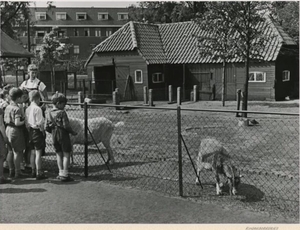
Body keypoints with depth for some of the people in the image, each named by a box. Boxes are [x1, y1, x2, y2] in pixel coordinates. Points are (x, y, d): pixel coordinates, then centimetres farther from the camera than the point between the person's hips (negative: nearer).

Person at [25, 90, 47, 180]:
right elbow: (40, 122, -18)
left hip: (31, 131, 8)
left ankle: (33, 171, 22)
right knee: (38, 152, -4)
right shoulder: (37, 109, -15)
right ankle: (39, 173, 0)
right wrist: (43, 131, -6)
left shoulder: (27, 109, 6)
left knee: (33, 152, 14)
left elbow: (26, 122, 9)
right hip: (37, 131, -8)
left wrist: (30, 131, 16)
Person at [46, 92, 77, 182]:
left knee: (58, 154, 16)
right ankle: (64, 174, -1)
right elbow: (66, 125, -19)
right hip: (63, 135, -6)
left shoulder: (49, 113, 4)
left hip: (54, 136, 6)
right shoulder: (62, 112, -15)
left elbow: (47, 127, 6)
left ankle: (61, 173, 18)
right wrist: (73, 132, -5)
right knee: (66, 154, 1)